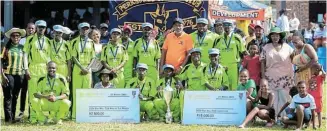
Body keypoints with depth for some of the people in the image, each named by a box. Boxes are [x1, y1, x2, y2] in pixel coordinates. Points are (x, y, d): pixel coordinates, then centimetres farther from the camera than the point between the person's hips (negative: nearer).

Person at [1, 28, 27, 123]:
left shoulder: (22, 48, 8)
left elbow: (25, 61, 14)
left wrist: (25, 72, 7)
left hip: (19, 75, 3)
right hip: (8, 75, -3)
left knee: (15, 97, 9)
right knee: (8, 97, -2)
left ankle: (13, 117, 16)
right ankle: (8, 118, 3)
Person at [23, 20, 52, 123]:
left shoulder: (48, 41, 13)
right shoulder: (30, 39, 4)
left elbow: (49, 56, 14)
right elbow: (25, 54, 1)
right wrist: (26, 69, -8)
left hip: (45, 69, 3)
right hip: (33, 68, -3)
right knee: (33, 92, -5)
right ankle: (33, 117, -1)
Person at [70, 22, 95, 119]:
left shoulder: (91, 42, 11)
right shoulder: (74, 41, 2)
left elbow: (92, 57, 9)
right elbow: (73, 57, -3)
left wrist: (88, 68, -6)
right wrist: (82, 67, -13)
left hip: (87, 69, 3)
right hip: (77, 68, -2)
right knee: (76, 90, -4)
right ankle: (75, 113, -3)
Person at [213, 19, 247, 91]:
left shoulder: (237, 38, 5)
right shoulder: (218, 40, 11)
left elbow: (243, 52, 8)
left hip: (234, 66, -2)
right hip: (221, 66, 2)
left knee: (234, 86, -4)